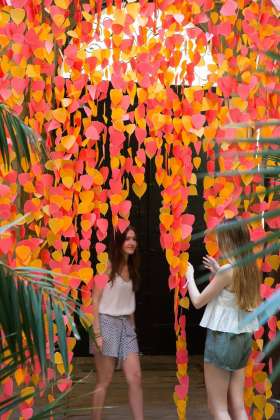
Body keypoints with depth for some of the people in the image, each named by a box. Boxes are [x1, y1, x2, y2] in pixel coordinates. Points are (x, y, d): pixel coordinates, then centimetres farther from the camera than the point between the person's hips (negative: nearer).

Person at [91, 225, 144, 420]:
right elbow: (95, 300, -11)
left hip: (126, 325, 6)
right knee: (104, 381, 0)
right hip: (107, 323, -6)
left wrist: (132, 327, 11)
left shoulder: (132, 268, 12)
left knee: (135, 378, -1)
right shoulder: (108, 265, -9)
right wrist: (97, 333, -16)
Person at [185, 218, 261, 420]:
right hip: (243, 339, 8)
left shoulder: (227, 270, -18)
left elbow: (198, 301, -9)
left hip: (222, 338, -7)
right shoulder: (251, 269, 4)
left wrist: (190, 275, 6)